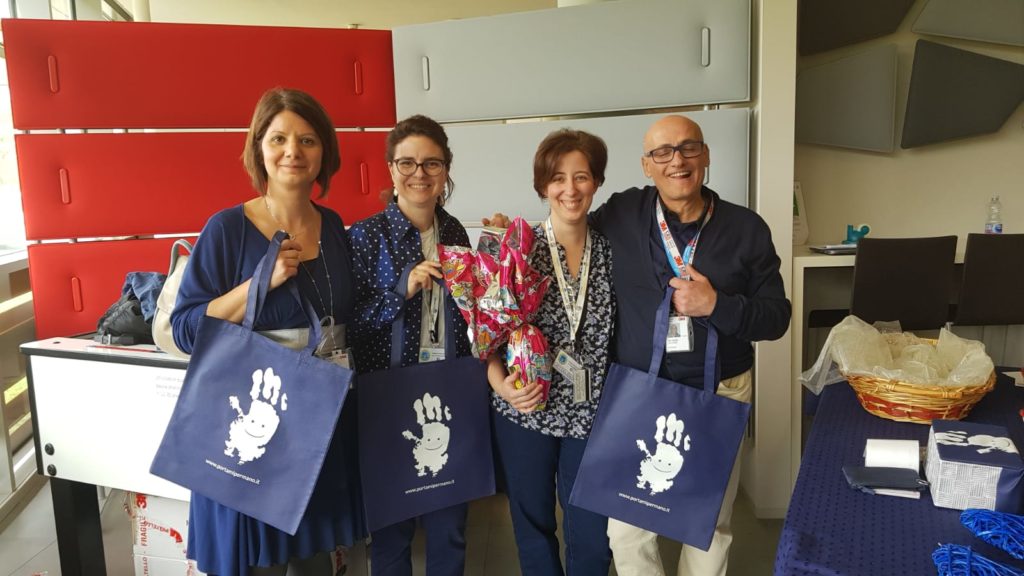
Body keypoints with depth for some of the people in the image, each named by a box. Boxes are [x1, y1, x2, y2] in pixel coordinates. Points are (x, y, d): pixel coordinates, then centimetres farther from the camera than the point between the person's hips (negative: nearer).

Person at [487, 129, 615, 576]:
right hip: (525, 410, -1)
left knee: (592, 537, 10)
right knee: (533, 525, 16)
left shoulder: (610, 250, 0)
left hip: (592, 413, 2)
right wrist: (501, 383, -19)